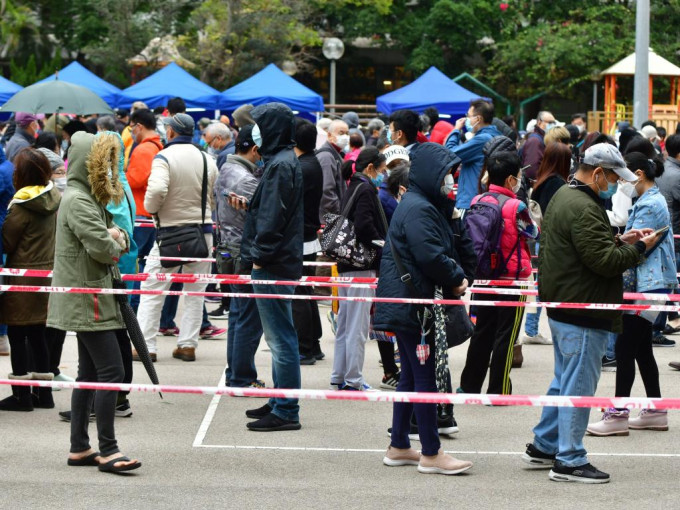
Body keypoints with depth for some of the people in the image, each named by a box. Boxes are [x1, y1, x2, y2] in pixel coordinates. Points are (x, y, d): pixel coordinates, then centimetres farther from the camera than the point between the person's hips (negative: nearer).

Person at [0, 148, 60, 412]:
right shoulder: (54, 198, 1)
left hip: (24, 275, -7)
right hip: (48, 270, 7)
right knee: (38, 334, 15)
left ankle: (22, 395, 5)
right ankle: (43, 393, 19)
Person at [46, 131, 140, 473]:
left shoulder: (91, 198, 17)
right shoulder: (78, 201, -16)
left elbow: (112, 237, 20)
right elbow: (101, 248, -24)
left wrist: (118, 237, -3)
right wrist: (114, 244, -2)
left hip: (86, 300, 11)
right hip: (86, 300, -11)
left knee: (89, 374, 13)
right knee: (111, 372, -12)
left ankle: (79, 448, 17)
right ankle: (108, 450, -10)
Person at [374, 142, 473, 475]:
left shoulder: (426, 206, 17)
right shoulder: (418, 209, -16)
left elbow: (444, 251, 19)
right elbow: (430, 255, -22)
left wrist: (456, 276, 1)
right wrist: (457, 279, -8)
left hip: (407, 305, 11)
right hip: (412, 305, -11)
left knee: (412, 374, 14)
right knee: (425, 375, -6)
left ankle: (399, 447, 20)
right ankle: (431, 454, -3)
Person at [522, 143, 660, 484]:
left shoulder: (564, 197, 13)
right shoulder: (583, 209, -22)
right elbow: (604, 261, -24)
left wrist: (619, 241, 10)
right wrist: (638, 248, -11)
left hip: (562, 307, 11)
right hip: (582, 313, -11)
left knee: (564, 380, 20)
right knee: (579, 385, -3)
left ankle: (542, 448, 28)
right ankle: (569, 461, 2)